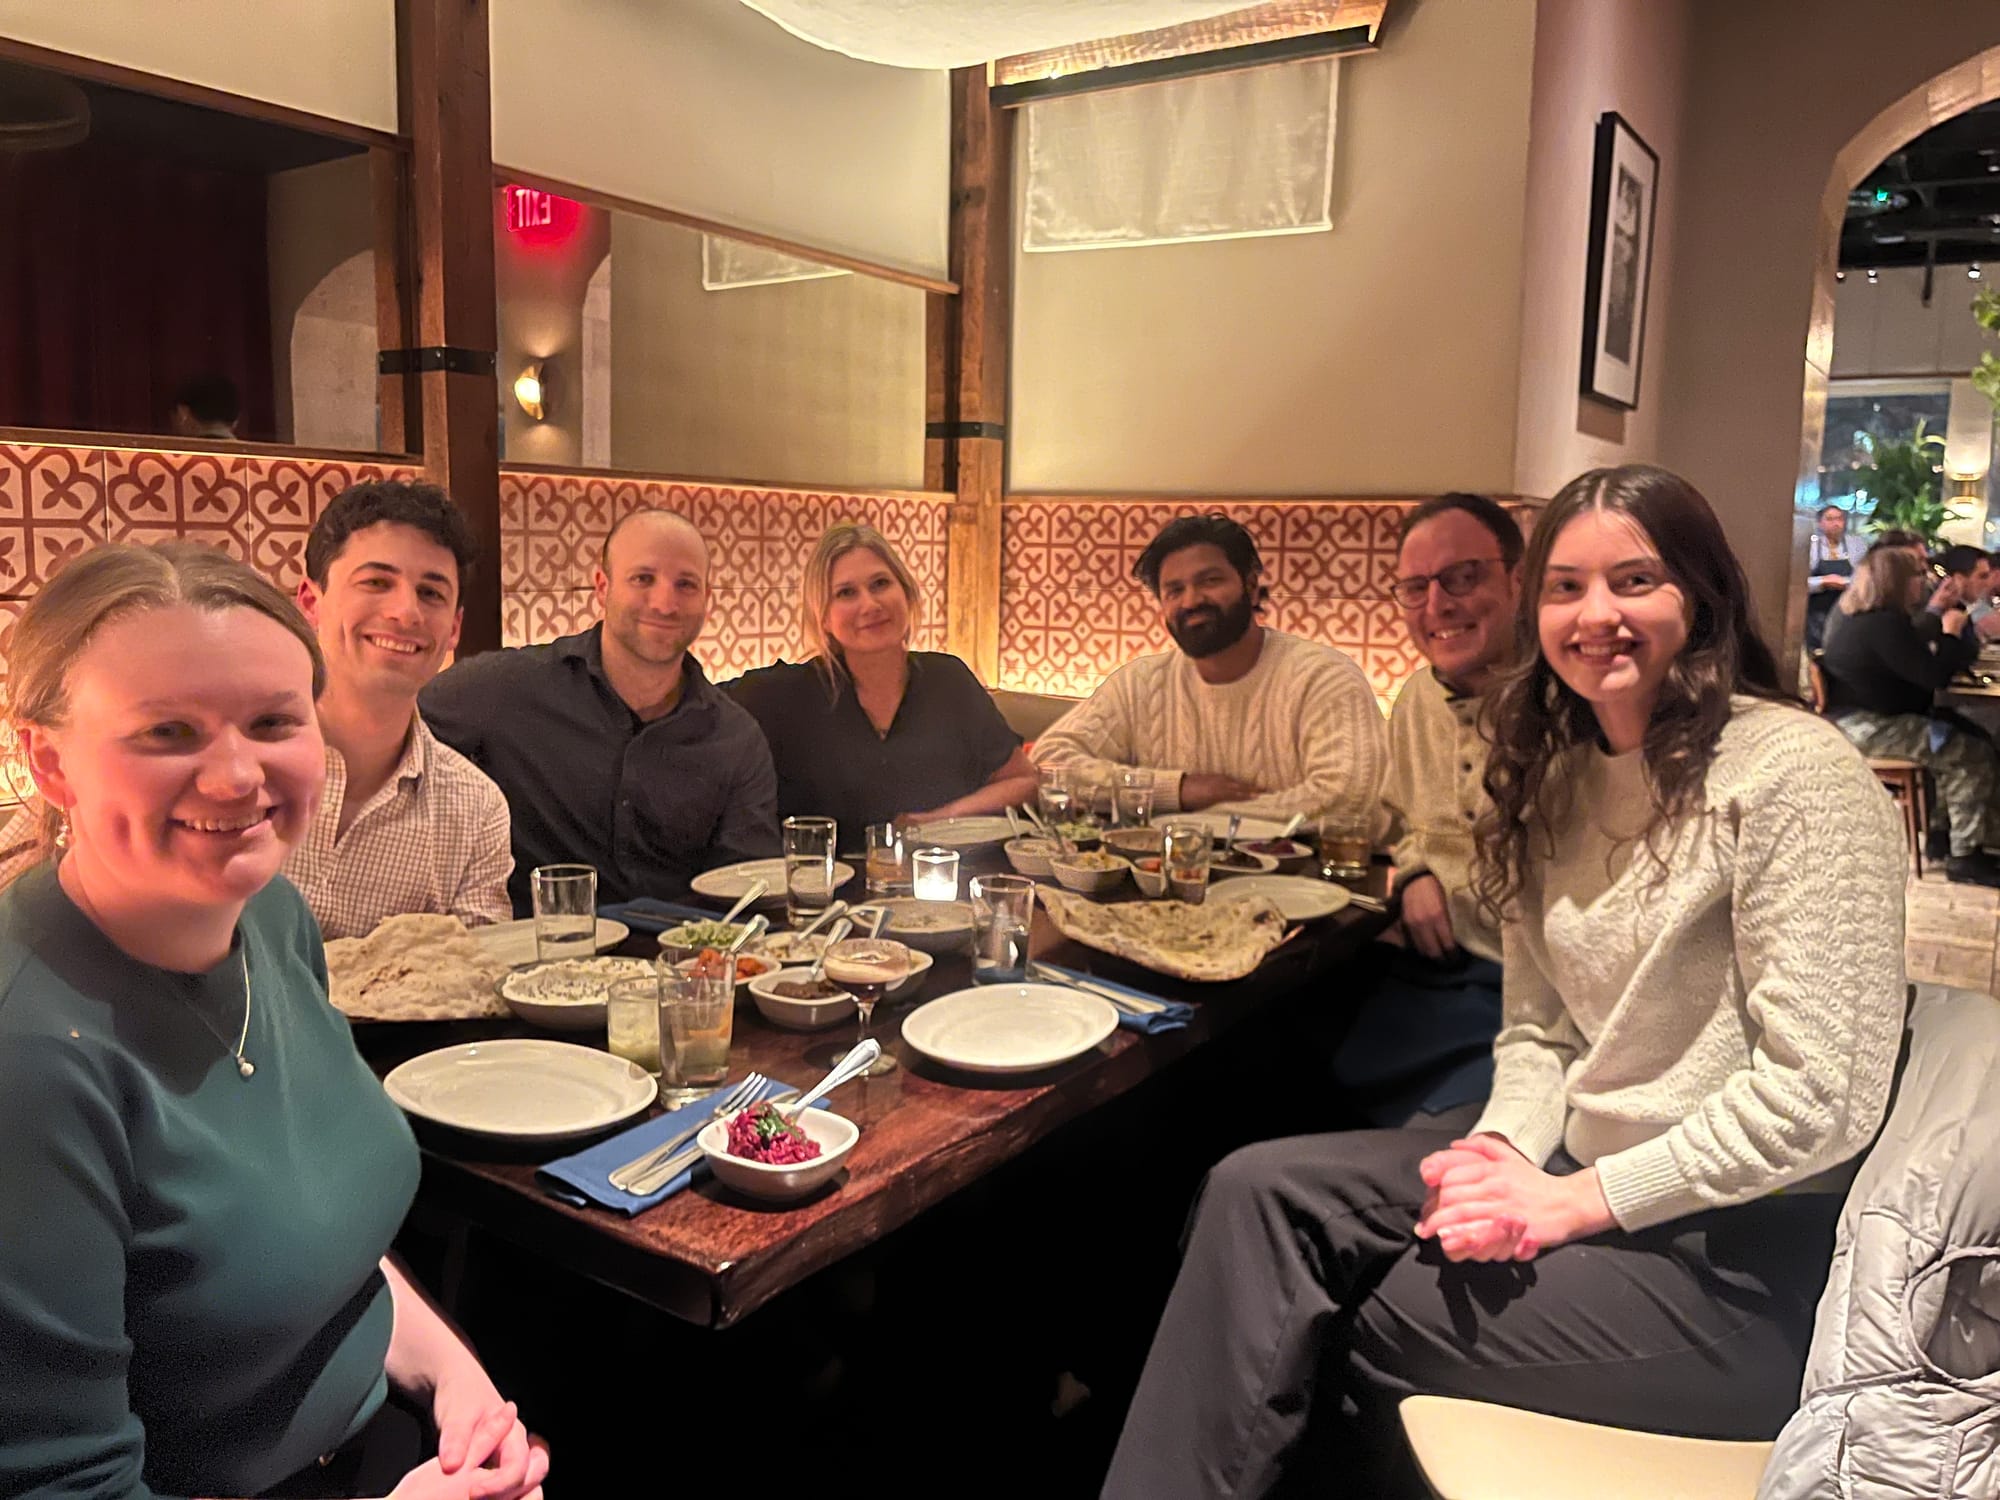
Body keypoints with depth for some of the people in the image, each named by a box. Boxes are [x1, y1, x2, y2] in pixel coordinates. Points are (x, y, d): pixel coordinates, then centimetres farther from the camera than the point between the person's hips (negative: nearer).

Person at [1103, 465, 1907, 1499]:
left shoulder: (1795, 774, -16)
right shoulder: (1560, 776, 7)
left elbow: (1820, 1099, -19)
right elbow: (1538, 1027, 9)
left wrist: (1578, 1199, -16)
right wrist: (1506, 1146, -11)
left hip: (1744, 1250, -6)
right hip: (1581, 1174, 7)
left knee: (1335, 1326, -11)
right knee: (1259, 1191, -12)